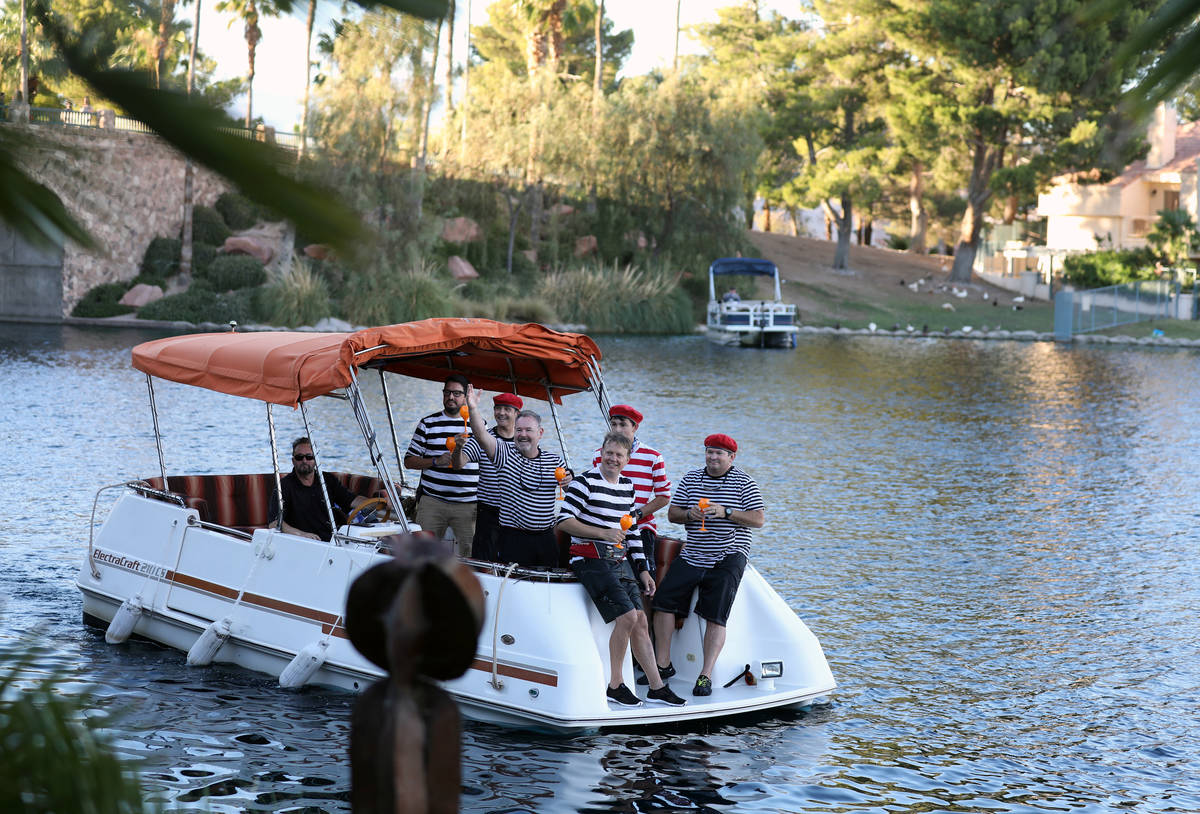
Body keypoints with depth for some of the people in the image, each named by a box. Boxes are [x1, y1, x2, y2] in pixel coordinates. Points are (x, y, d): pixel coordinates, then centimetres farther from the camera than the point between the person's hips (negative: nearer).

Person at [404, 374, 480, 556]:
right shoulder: (428, 424, 8)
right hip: (432, 501, 0)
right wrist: (436, 461, -9)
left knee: (470, 554, -4)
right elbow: (409, 461, 6)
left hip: (468, 504, 0)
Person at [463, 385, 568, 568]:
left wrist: (568, 481, -5)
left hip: (546, 539, 3)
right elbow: (481, 436, -16)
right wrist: (473, 409, -32)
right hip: (513, 538, -3)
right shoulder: (505, 454, -1)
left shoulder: (555, 461, 8)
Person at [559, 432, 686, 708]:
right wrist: (602, 533, -22)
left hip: (620, 560, 7)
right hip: (591, 559, -7)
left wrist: (643, 569, 16)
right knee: (627, 616, -18)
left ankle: (656, 686, 11)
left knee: (640, 621, 4)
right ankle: (615, 686, -6)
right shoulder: (585, 482, -8)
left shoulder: (627, 486, 15)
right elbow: (564, 521, -13)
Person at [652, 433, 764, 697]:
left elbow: (759, 519, -7)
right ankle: (663, 665, 0)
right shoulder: (691, 478, 11)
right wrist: (689, 514, -11)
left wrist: (725, 512, -19)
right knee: (664, 599, -9)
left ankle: (706, 675, -10)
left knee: (715, 616, -10)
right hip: (692, 556, 4)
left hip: (727, 558, -4)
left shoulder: (744, 483, 0)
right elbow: (672, 513, 12)